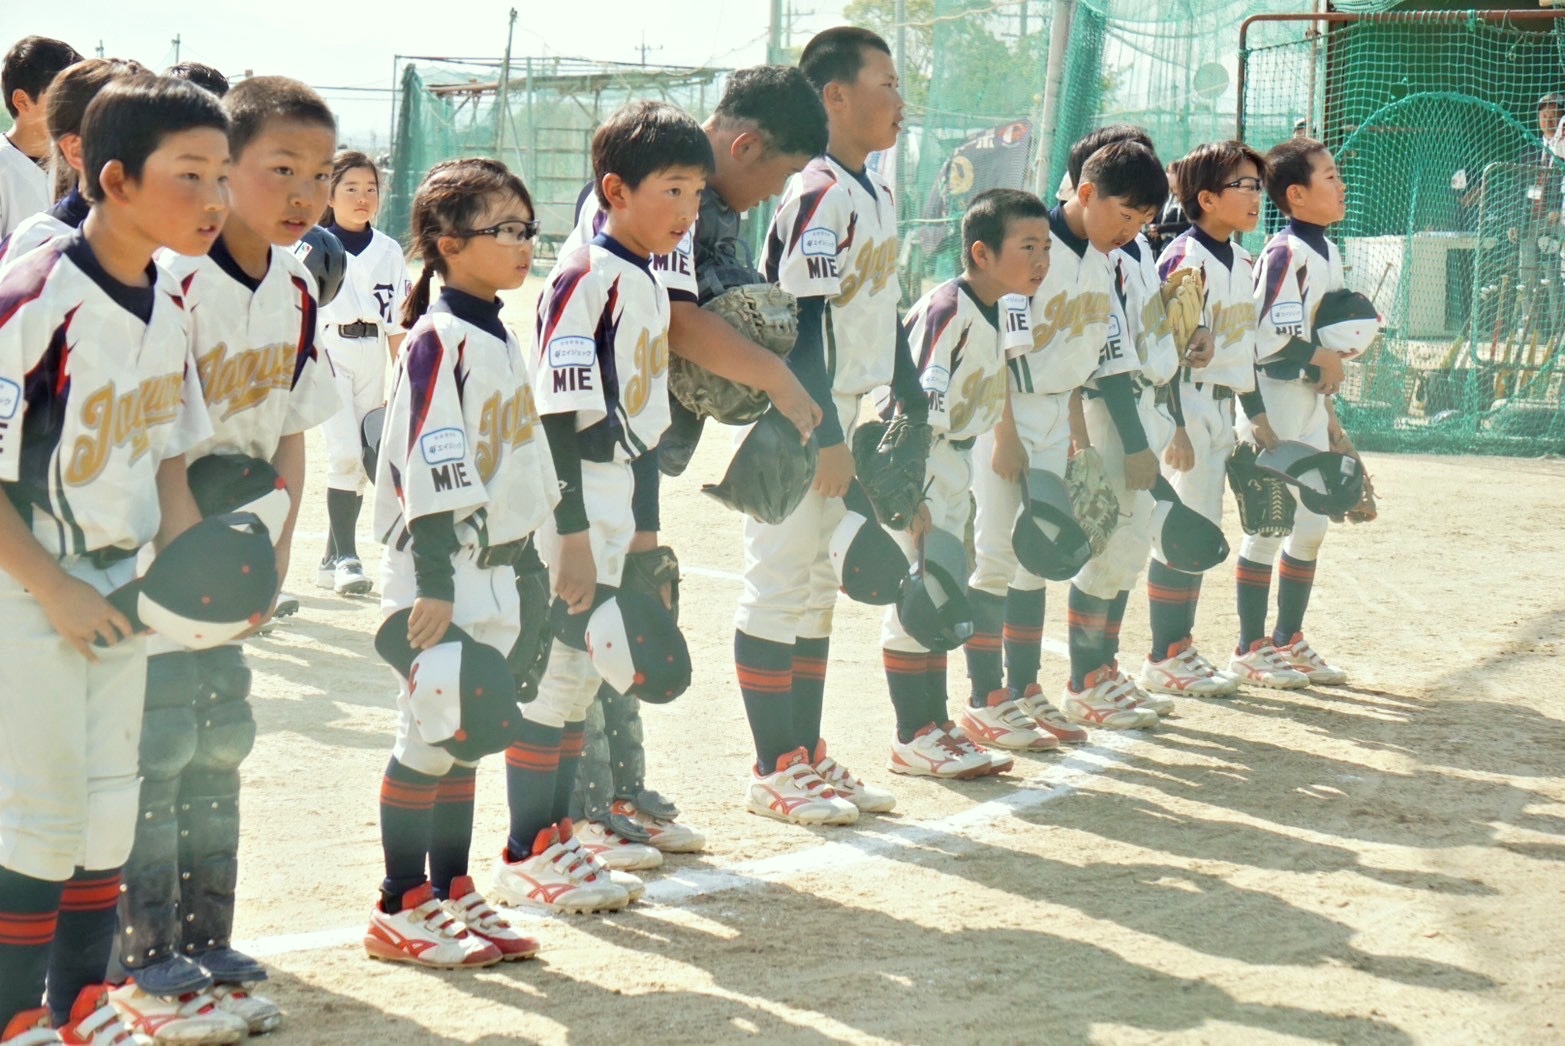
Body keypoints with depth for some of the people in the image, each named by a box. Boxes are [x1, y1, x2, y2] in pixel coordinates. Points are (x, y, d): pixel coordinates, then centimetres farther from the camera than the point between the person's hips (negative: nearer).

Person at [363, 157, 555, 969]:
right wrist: (432, 589, -24)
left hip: (495, 571, 9)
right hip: (444, 571, -9)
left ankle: (453, 897, 21)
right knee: (430, 736, -3)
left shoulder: (497, 337, 14)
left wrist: (525, 553, 22)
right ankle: (400, 911, 5)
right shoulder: (439, 340, -15)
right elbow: (430, 475, -20)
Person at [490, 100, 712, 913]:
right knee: (553, 675, -3)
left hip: (614, 513, 9)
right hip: (570, 513, -9)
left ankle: (556, 841, 22)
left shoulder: (649, 283, 12)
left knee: (582, 676, 14)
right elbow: (561, 418, -19)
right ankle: (525, 857, 5)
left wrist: (641, 530, 19)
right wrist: (574, 536, -21)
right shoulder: (585, 279, -16)